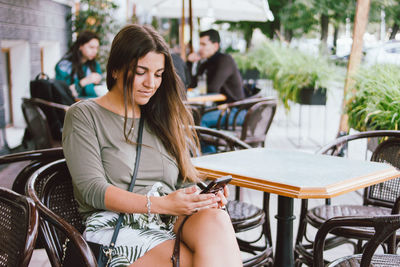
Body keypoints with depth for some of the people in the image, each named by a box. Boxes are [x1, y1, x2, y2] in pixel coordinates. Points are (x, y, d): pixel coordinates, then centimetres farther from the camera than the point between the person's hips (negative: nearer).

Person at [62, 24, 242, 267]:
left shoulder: (164, 119, 21)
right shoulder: (84, 116, 5)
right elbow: (92, 190, -7)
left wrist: (203, 198, -7)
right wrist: (162, 204, -19)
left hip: (171, 223, 5)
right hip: (116, 227, -5)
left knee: (215, 218, -32)